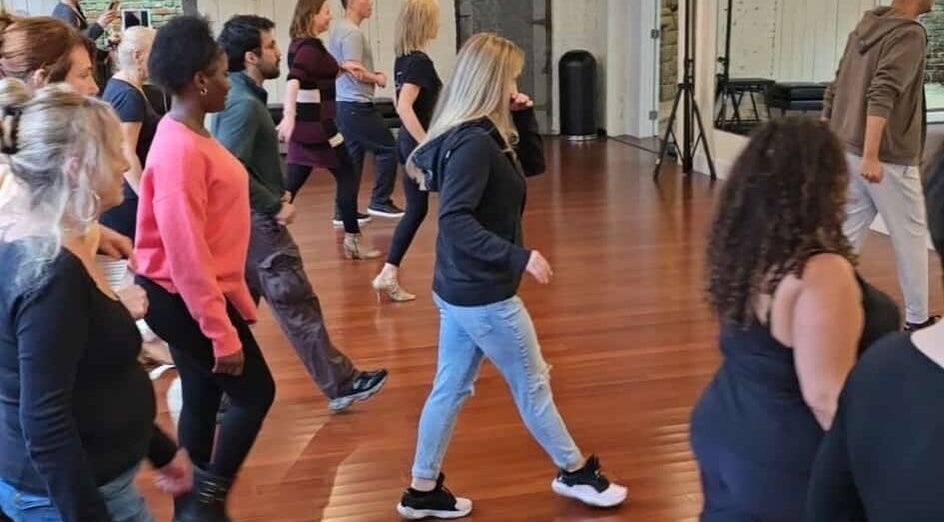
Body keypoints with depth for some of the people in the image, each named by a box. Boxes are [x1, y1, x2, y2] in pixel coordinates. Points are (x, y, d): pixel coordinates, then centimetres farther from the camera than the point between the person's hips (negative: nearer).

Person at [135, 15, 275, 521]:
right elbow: (186, 254, -26)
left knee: (203, 400, 17)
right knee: (255, 394, 1)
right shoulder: (179, 150, -24)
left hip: (201, 292, 10)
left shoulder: (190, 136, 8)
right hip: (184, 300, -10)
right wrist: (222, 332, -22)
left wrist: (236, 299, 19)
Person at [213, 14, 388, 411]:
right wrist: (275, 206, -18)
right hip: (256, 221, -10)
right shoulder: (244, 104, -20)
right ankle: (341, 385, 9)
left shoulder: (239, 95, 12)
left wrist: (275, 193, 11)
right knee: (298, 306, -1)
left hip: (247, 219, 10)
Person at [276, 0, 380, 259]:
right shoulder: (311, 46, -17)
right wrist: (288, 116, -45)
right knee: (347, 177, 3)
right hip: (316, 123, -9)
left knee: (293, 181, 10)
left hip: (303, 122, 9)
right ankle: (353, 240, 10)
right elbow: (294, 80, -33)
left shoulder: (299, 43, 11)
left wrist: (341, 67, 23)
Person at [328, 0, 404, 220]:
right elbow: (356, 72, -21)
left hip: (344, 103, 10)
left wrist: (372, 75, 9)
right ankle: (380, 201, 3)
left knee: (352, 156, 12)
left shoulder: (339, 29, 16)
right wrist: (378, 78, -3)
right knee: (387, 148, -1)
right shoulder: (352, 32, -15)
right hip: (357, 105, -10)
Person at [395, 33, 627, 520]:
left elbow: (533, 165, 18)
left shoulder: (478, 135, 7)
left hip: (459, 288, 9)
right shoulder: (474, 143, -23)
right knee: (533, 385, 9)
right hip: (483, 294, -9)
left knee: (450, 388, 16)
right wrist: (518, 257, -31)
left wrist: (524, 116, 4)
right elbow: (454, 221, -30)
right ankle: (575, 473, 29)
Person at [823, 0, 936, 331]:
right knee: (911, 236, 8)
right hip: (888, 159, -7)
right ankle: (917, 319, 19)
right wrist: (871, 155, -30)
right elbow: (882, 95, -25)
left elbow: (834, 92, 14)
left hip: (846, 152, 7)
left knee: (847, 234, 10)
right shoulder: (909, 34, -13)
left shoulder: (863, 30, 12)